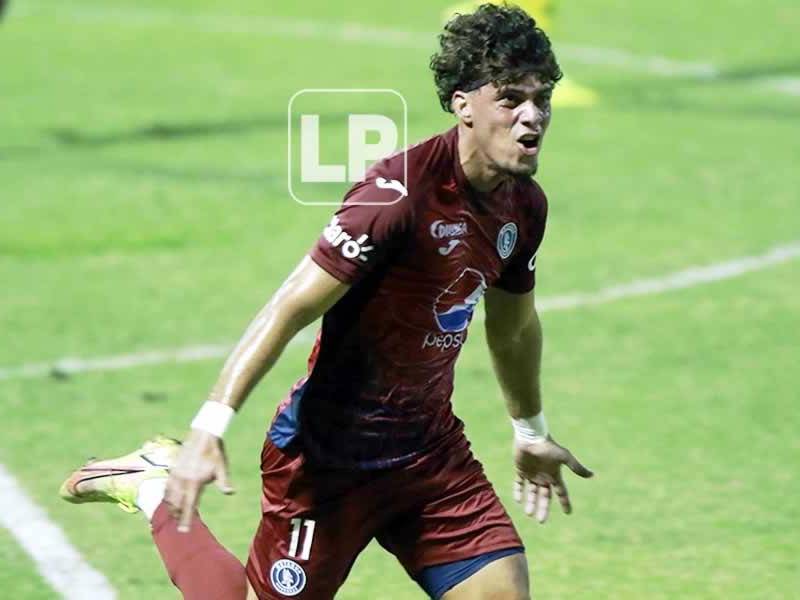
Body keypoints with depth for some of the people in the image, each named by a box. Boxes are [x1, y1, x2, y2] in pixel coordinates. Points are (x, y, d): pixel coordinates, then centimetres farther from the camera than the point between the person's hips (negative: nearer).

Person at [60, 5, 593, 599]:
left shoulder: (524, 205, 1)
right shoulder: (400, 193, -24)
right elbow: (290, 309, -25)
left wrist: (531, 432, 34)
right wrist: (210, 427, -31)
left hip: (432, 450, 7)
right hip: (330, 456, -7)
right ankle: (155, 489, 24)